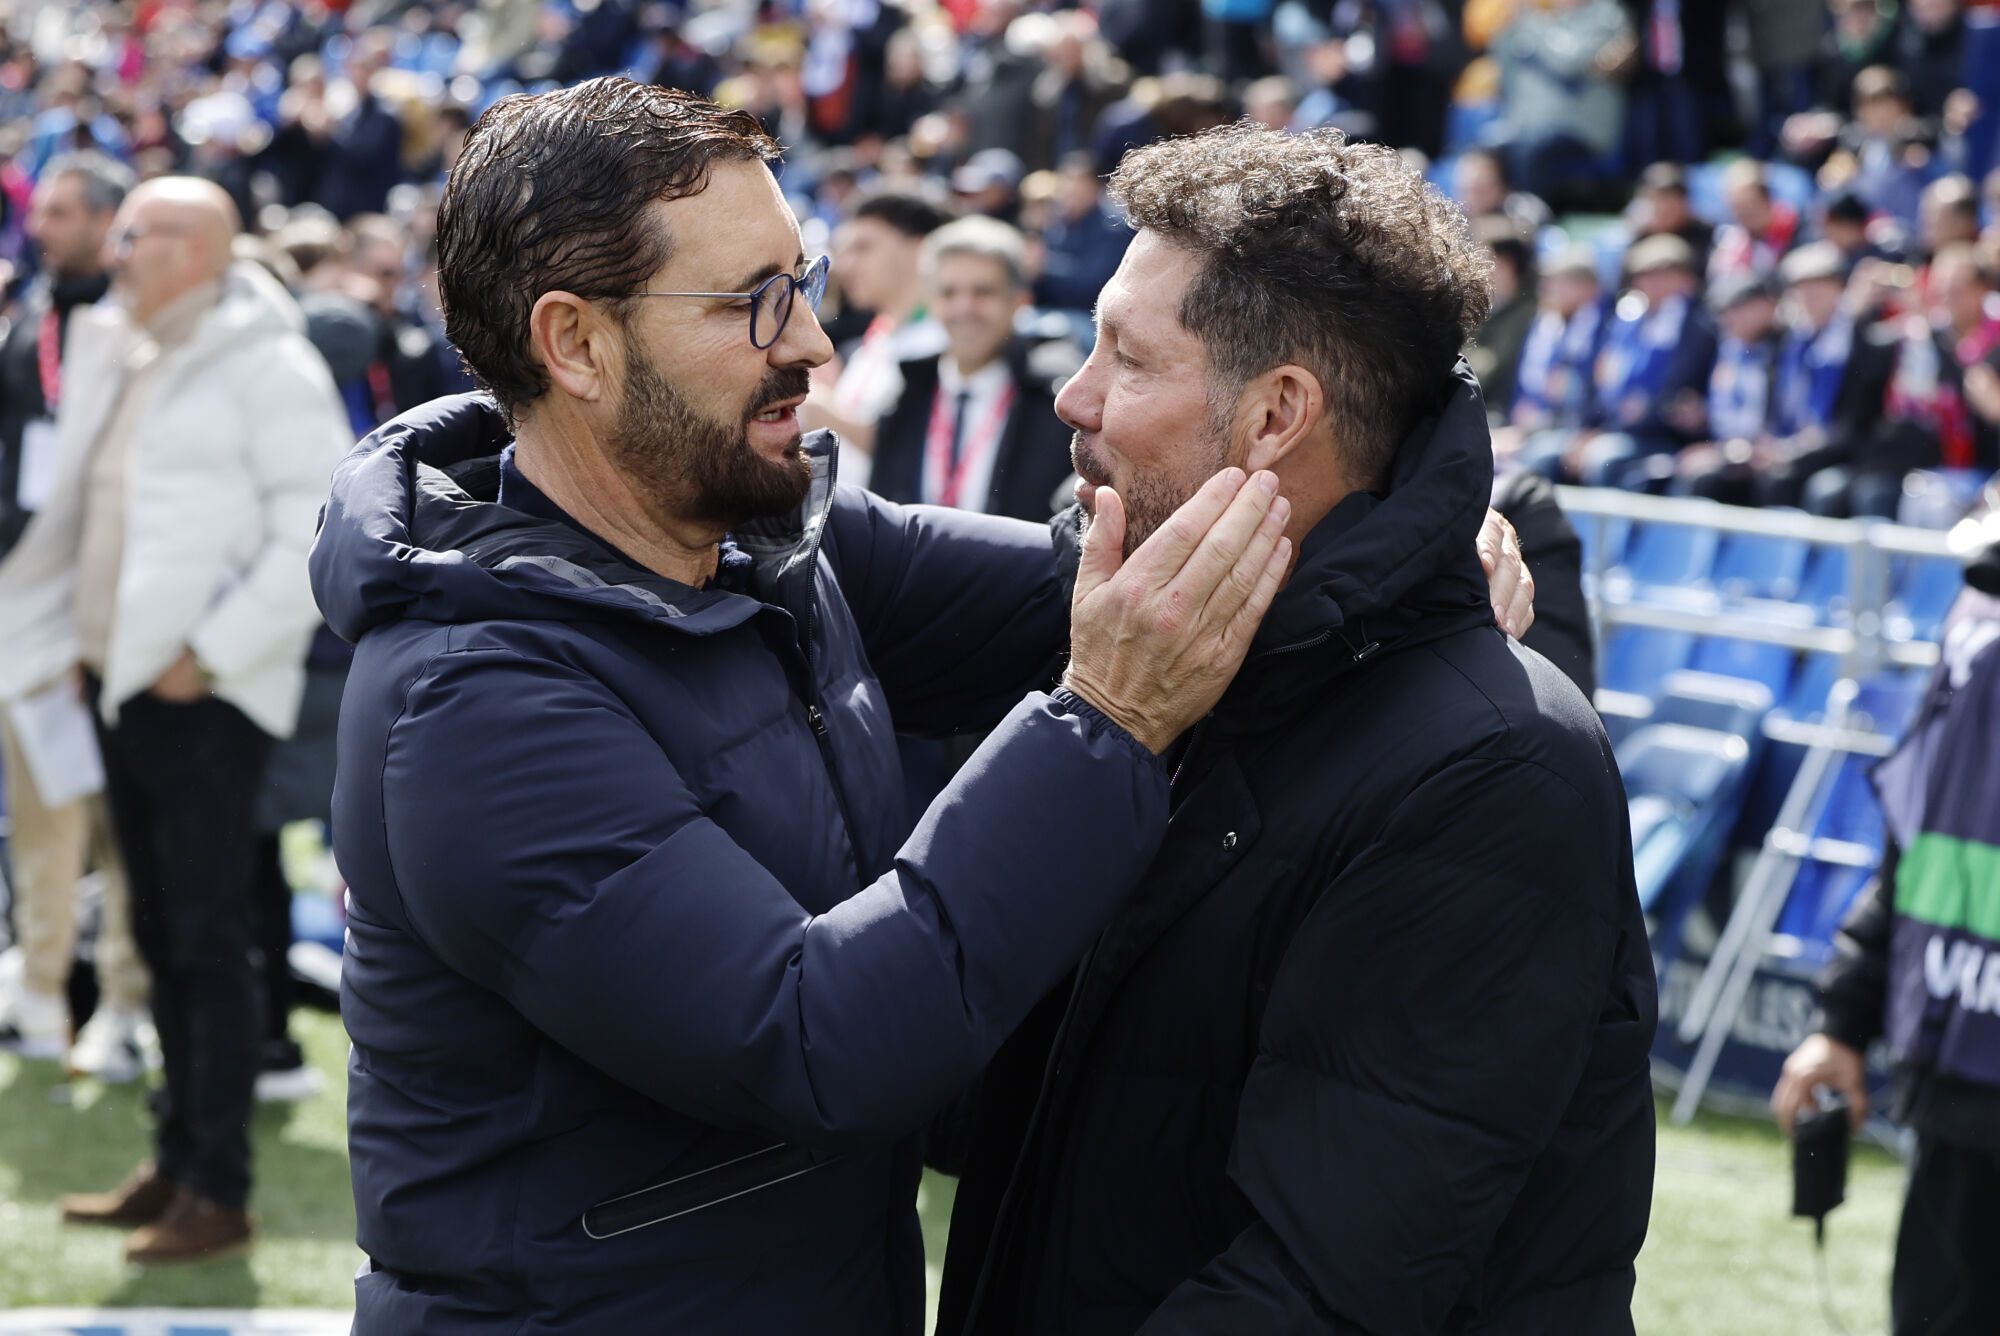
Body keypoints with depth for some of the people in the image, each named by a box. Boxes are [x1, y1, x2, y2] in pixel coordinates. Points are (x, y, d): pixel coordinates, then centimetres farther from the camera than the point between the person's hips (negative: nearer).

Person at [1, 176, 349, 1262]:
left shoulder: (265, 365, -9)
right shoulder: (113, 353, 15)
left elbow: (319, 532, -15)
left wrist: (212, 653, -16)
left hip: (209, 693, -8)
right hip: (125, 683, 8)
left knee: (208, 939, -6)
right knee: (160, 936, 12)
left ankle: (219, 1192, -1)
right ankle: (177, 1162, 20)